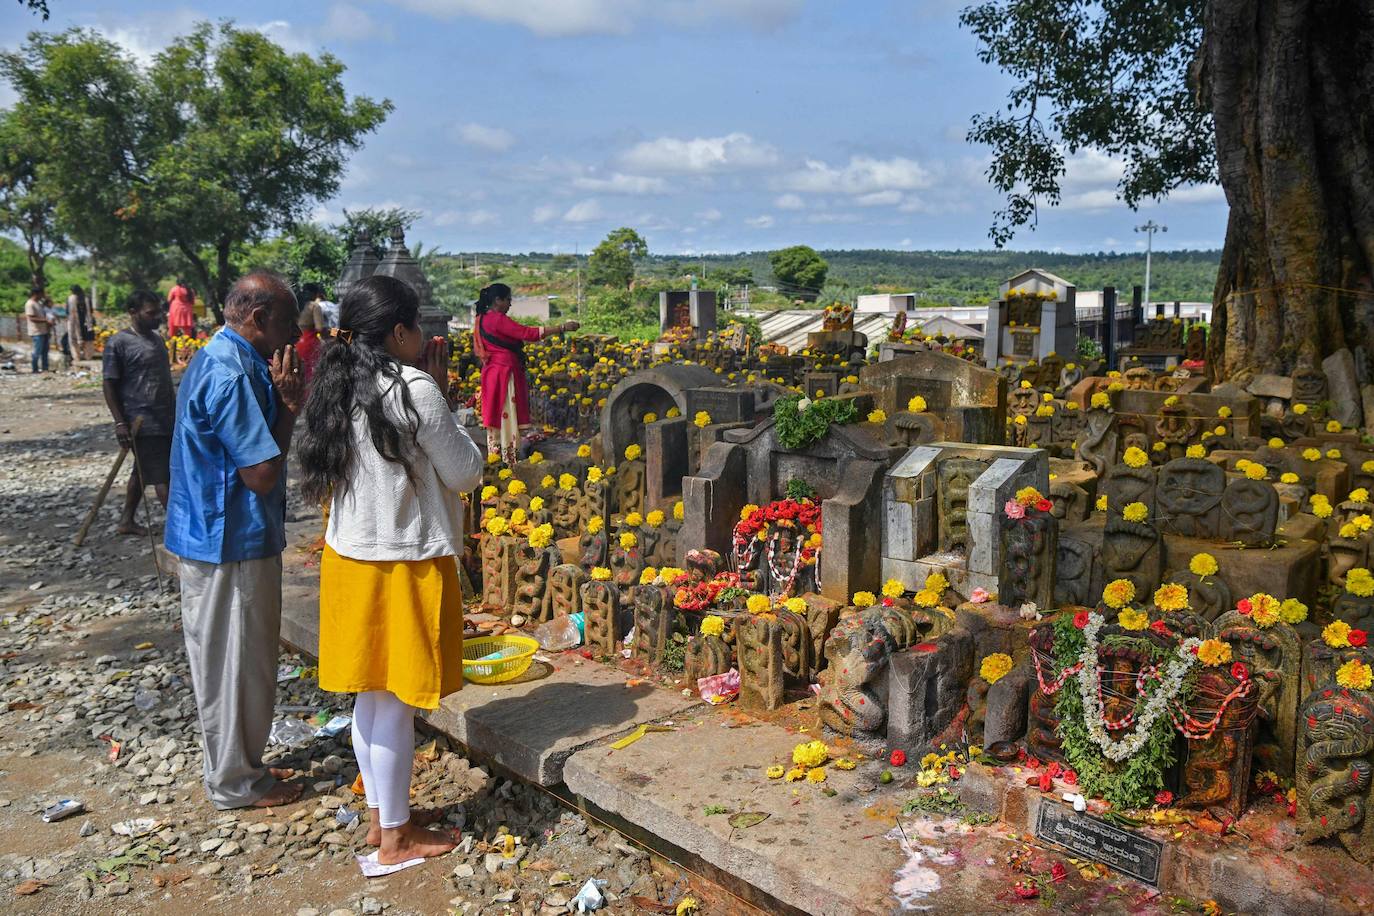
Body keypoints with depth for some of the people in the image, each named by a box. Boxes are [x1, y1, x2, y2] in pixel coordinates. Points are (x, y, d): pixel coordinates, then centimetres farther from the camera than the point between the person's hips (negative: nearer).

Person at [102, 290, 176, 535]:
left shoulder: (157, 338, 13)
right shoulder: (118, 343, -10)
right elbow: (110, 386, -10)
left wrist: (177, 409, 22)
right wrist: (120, 423, -16)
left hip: (167, 420, 8)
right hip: (143, 422, -8)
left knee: (143, 471, 16)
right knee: (162, 475, -6)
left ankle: (127, 521, 27)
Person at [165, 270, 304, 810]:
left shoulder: (217, 361, 9)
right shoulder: (232, 376, -23)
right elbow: (261, 474, -23)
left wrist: (284, 400, 3)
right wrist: (289, 405, -16)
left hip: (215, 536, 10)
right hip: (233, 542, -10)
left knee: (227, 660, 20)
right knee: (237, 664, 4)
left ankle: (235, 766, 34)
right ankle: (235, 781, 20)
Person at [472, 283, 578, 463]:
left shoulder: (482, 318, 11)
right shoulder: (498, 319, -16)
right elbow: (528, 333, -21)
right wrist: (562, 328, -19)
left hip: (492, 373, 9)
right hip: (505, 374, -9)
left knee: (495, 418, 12)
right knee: (506, 418, -5)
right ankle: (508, 461, -2)